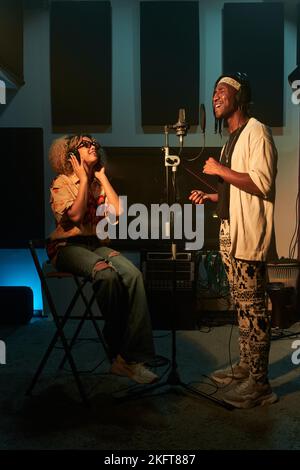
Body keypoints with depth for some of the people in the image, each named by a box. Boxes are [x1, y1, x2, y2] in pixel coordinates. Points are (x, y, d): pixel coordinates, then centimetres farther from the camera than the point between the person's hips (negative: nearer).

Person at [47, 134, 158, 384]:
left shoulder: (99, 182, 16)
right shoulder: (61, 183, 2)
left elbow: (118, 211, -3)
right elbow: (75, 215, -18)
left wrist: (102, 177, 4)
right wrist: (84, 179, -8)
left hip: (96, 244, 5)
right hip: (68, 246, -4)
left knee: (133, 274, -28)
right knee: (107, 274, -36)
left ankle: (133, 356, -27)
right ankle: (119, 352, -19)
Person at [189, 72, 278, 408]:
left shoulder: (256, 132, -8)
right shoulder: (231, 138, 20)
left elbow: (261, 183, -21)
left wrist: (220, 170, -14)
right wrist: (210, 197, 12)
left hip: (249, 236, -9)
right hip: (230, 233, 9)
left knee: (252, 307, -4)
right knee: (241, 304, 14)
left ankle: (259, 383, 5)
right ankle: (245, 366, 26)